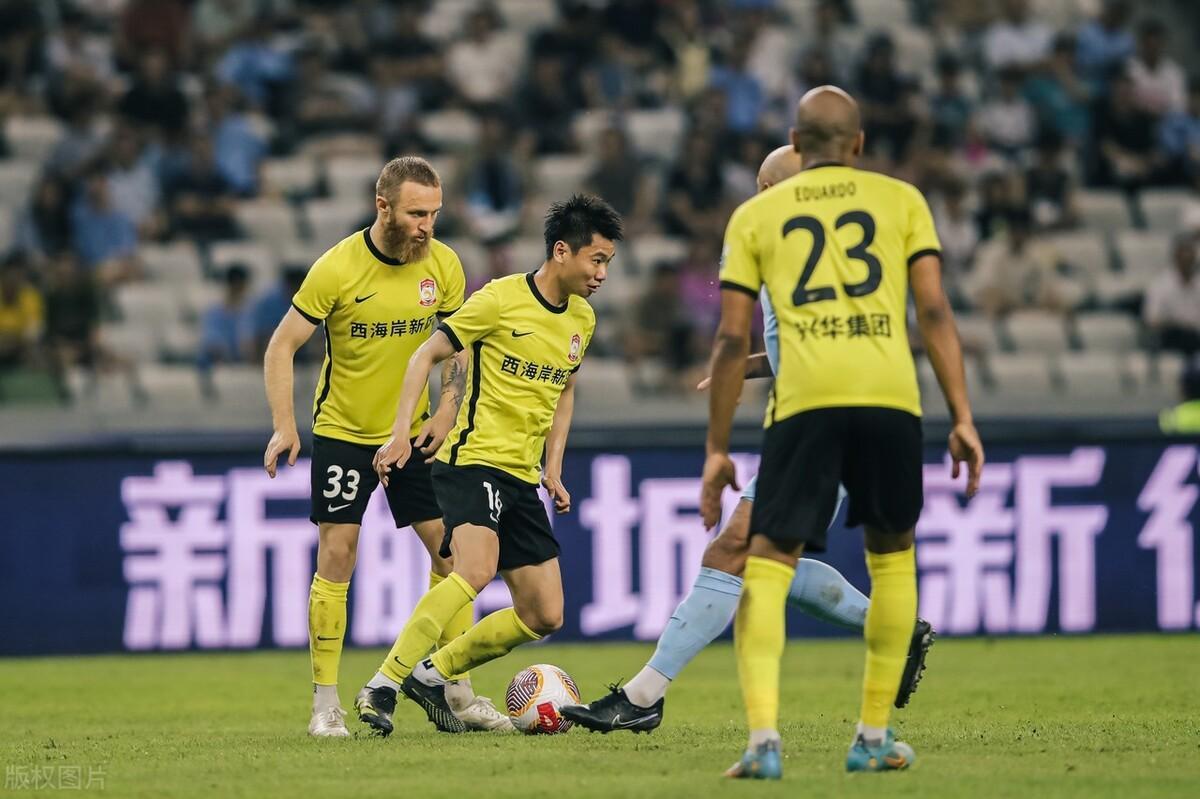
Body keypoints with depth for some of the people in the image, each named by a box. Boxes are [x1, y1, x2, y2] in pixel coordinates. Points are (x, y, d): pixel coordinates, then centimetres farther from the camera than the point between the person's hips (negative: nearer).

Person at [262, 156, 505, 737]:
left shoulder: (442, 264, -6)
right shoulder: (337, 268, -18)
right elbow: (281, 346, -12)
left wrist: (447, 410, -3)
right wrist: (284, 426, -20)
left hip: (412, 431, 4)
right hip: (342, 432, -4)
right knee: (336, 554, -8)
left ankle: (458, 692, 11)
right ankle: (326, 704, -3)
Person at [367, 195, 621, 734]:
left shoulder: (581, 319, 11)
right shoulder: (501, 300, -10)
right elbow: (427, 355, -6)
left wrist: (554, 468, 17)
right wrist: (401, 432, -15)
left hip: (523, 477, 8)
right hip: (474, 460, -8)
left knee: (543, 617, 4)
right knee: (476, 570, -32)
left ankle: (432, 674, 18)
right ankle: (384, 684, -28)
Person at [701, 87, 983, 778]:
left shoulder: (755, 215, 16)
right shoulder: (901, 200, 15)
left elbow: (733, 340, 11)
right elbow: (935, 312, 6)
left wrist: (717, 450, 15)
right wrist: (963, 419, 7)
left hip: (803, 402, -1)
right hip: (890, 396, 1)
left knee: (767, 567, 0)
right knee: (893, 558, 19)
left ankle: (764, 738, -19)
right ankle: (875, 737, 20)